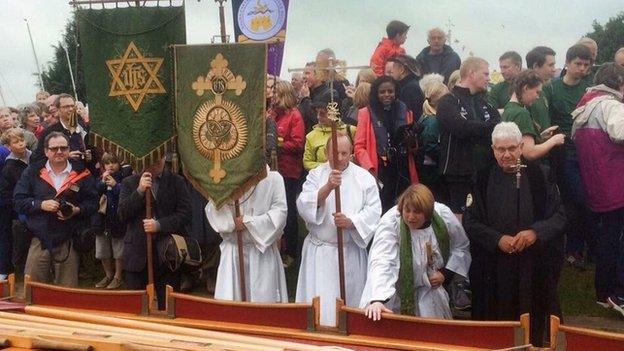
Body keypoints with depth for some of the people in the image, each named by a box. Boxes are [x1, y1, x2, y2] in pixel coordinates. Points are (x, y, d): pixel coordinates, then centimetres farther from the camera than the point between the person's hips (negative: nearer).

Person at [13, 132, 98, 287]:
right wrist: (41, 204, -12)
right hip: (39, 240, 0)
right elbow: (18, 201, 2)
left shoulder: (81, 173, 3)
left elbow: (92, 202, 4)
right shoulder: (32, 172, 4)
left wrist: (77, 210, -14)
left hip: (67, 242, 0)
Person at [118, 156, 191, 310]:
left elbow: (185, 214, -2)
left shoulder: (177, 182, 5)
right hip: (137, 253, 1)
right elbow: (122, 215, -1)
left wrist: (159, 225, -15)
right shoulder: (129, 183, 9)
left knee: (167, 305, 1)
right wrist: (139, 191, -12)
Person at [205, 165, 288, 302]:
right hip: (233, 251, 2)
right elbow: (212, 209, 2)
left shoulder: (273, 179, -2)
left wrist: (247, 221, -12)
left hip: (262, 250, -2)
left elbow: (280, 212, -10)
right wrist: (232, 222, -15)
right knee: (227, 300, -1)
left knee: (264, 298, 1)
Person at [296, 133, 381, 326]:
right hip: (320, 251, 0)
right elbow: (304, 206, -13)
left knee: (349, 302, 8)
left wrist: (351, 222, -21)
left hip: (351, 252, 0)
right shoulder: (316, 175, 2)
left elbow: (373, 210, -4)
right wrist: (327, 187, -27)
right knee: (319, 305, -3)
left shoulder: (364, 177, 2)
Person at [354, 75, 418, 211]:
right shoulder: (367, 113, 3)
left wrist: (411, 142, -2)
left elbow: (413, 148, 21)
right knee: (381, 210, -10)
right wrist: (369, 169, -17)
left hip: (403, 172, 3)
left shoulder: (404, 112, 13)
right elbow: (359, 146, -3)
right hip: (380, 173, -3)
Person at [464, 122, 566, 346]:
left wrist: (536, 232, -19)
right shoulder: (483, 179, 1)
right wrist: (497, 239, -17)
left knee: (530, 325, 4)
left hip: (533, 267, 0)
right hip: (492, 269, 0)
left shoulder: (538, 176, 0)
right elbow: (470, 222, -1)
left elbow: (559, 216, -1)